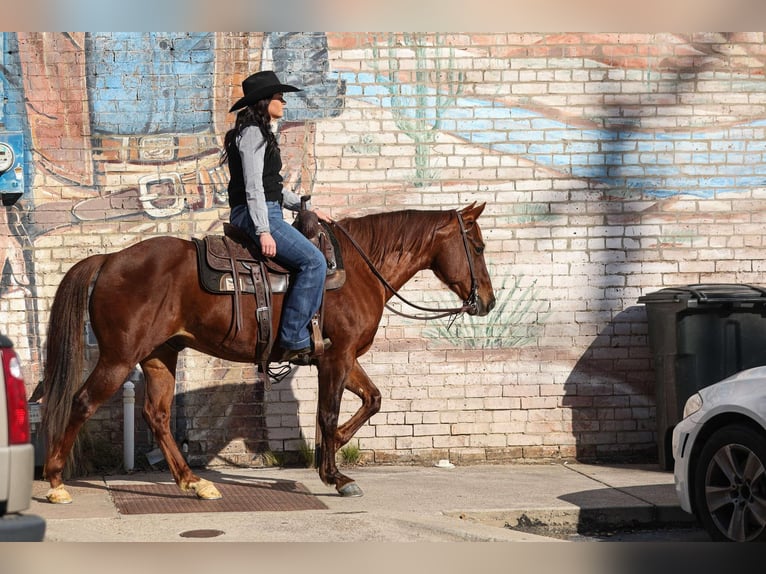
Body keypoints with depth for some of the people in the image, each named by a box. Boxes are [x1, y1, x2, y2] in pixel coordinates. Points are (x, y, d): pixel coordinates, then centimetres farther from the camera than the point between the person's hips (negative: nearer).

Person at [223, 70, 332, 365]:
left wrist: (309, 208, 19)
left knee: (312, 259, 14)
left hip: (265, 214, 11)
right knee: (313, 260, -20)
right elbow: (253, 187, -18)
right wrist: (263, 231, -24)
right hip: (257, 216, -11)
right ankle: (295, 341, -20)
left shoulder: (260, 133, 23)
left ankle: (297, 338, 9)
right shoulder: (253, 133, -9)